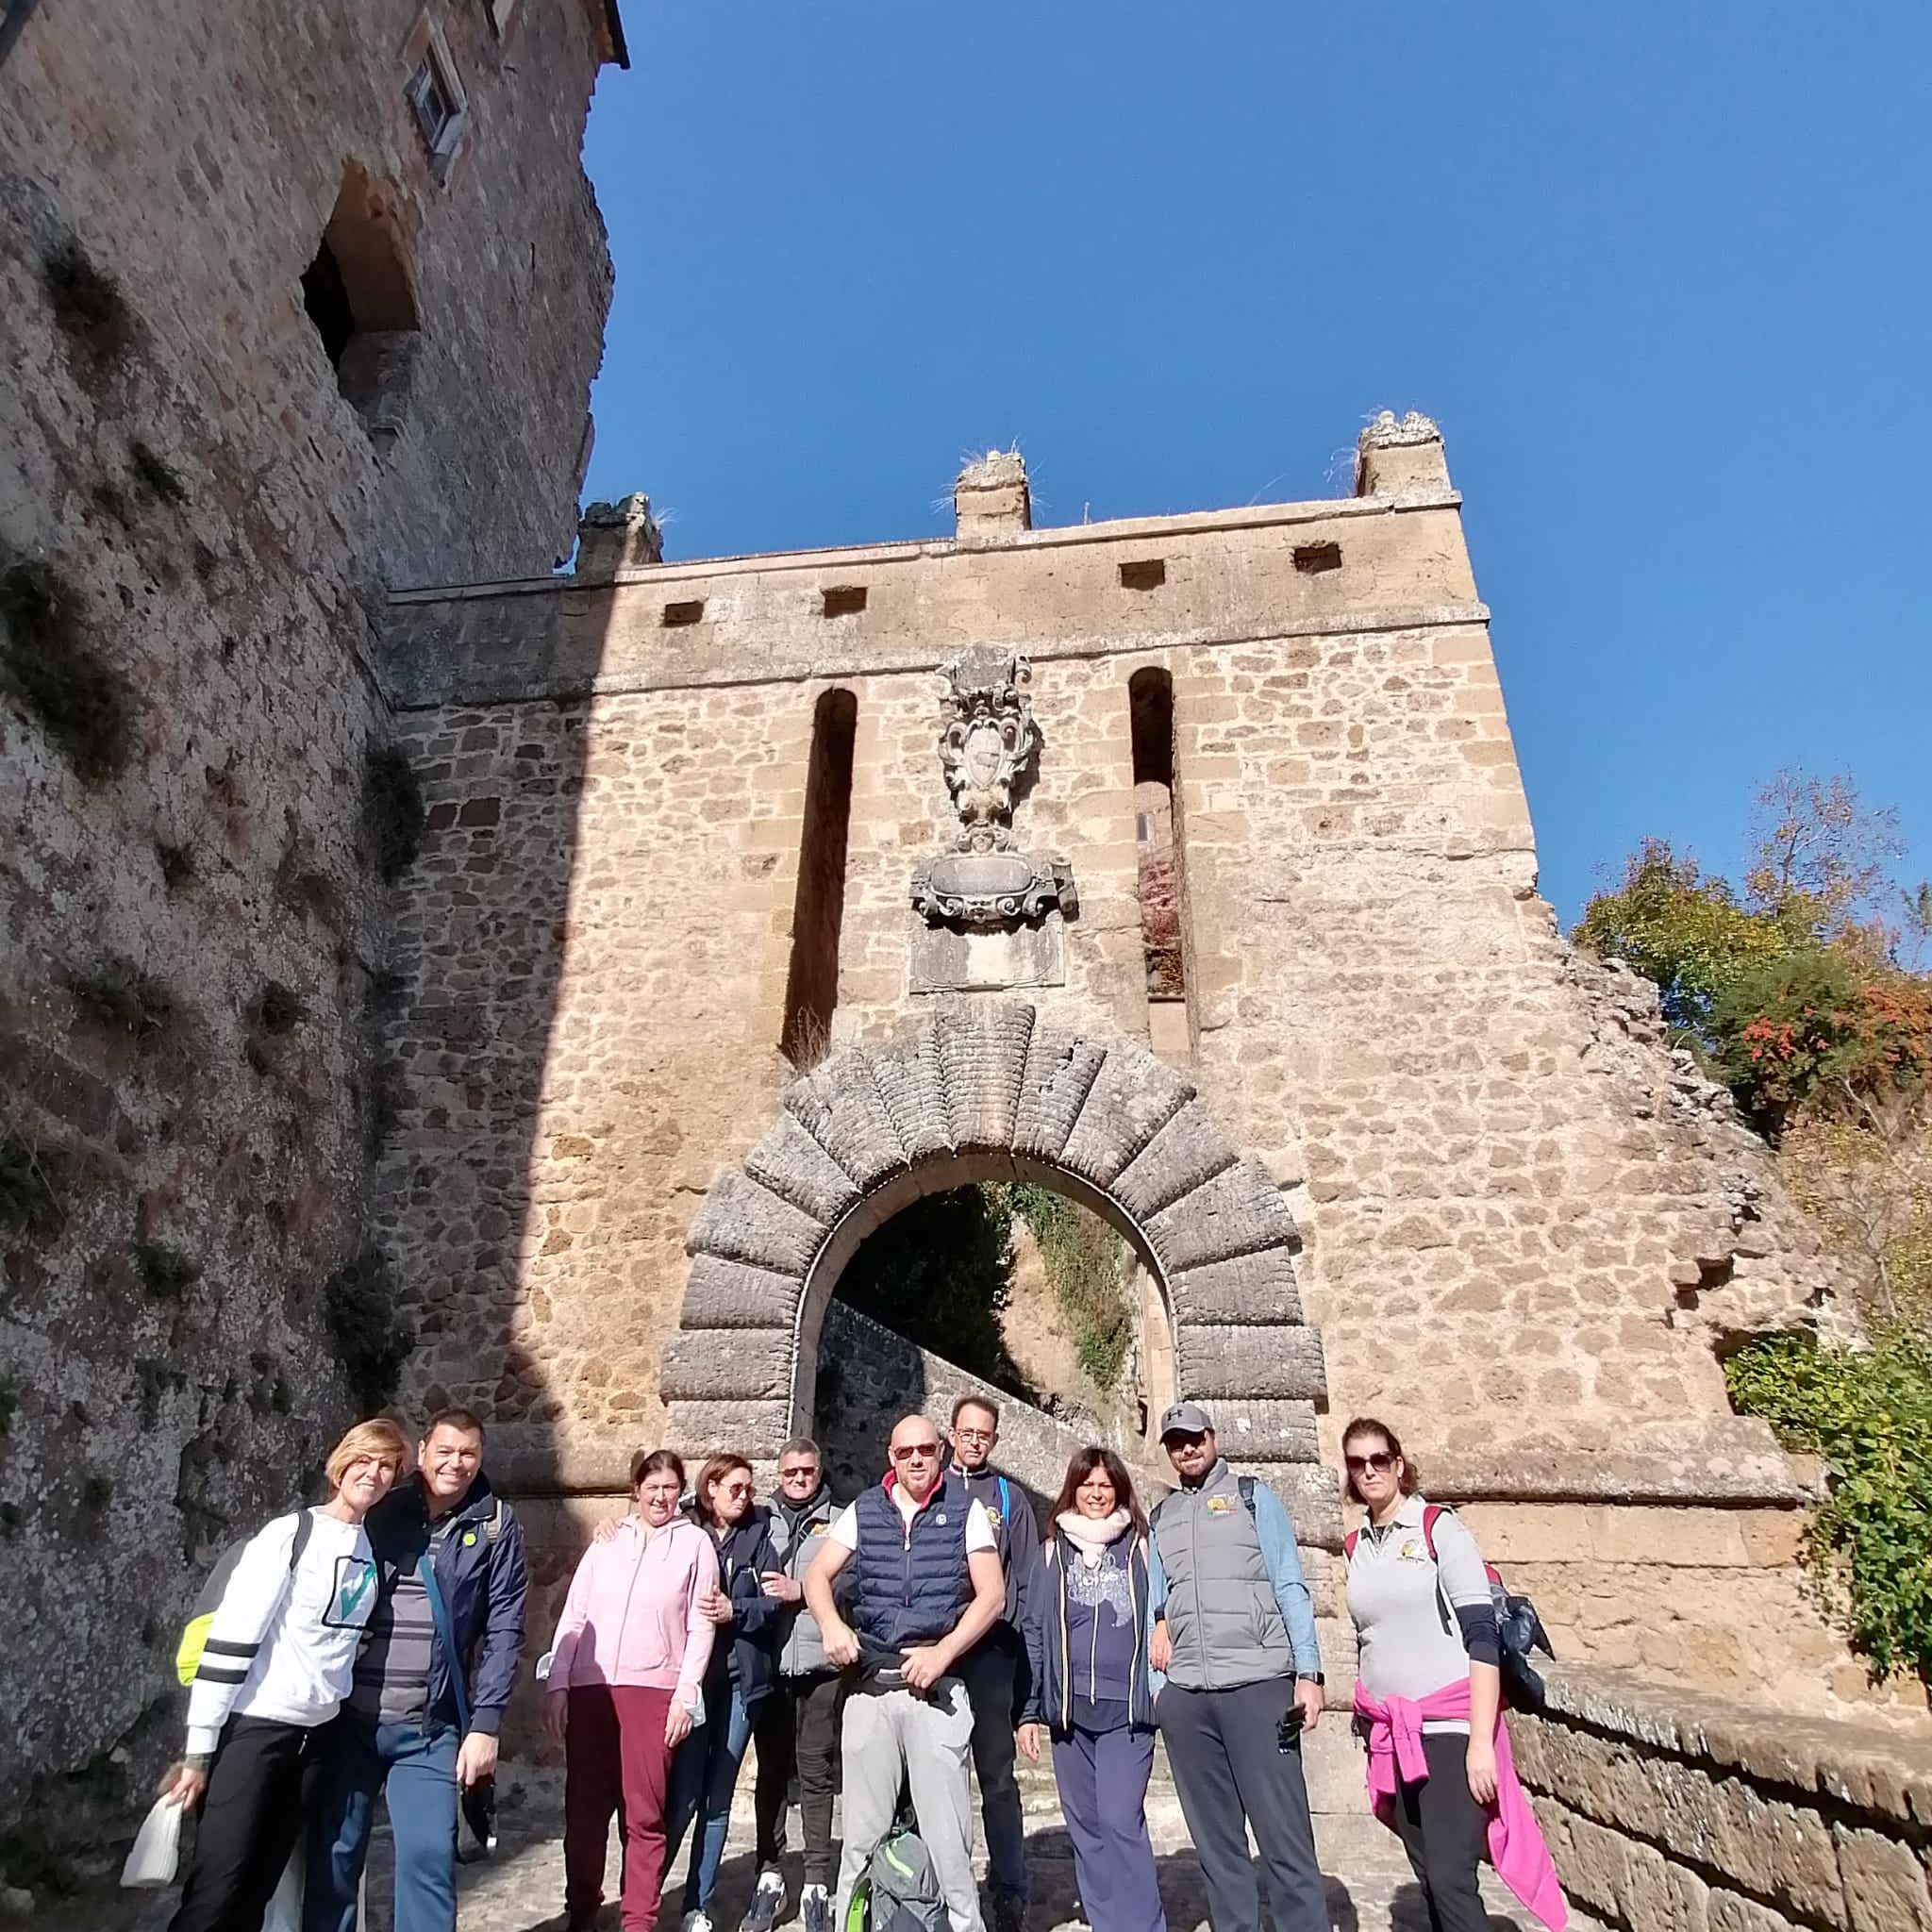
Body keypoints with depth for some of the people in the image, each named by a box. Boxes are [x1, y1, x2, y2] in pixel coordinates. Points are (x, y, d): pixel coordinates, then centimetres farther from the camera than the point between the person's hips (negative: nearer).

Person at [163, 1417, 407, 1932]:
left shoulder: (377, 1549, 5)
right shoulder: (290, 1534, -13)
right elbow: (230, 1637, -14)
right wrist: (200, 1747, -14)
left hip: (317, 1731, 6)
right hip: (254, 1725, -6)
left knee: (258, 1885, 12)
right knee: (218, 1886, -5)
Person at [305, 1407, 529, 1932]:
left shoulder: (495, 1525, -2)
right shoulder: (379, 1510, 1)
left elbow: (504, 1628, -4)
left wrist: (485, 1724, -9)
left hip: (429, 1728, -1)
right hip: (348, 1718, 1)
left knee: (428, 1859, -3)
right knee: (333, 1855, 9)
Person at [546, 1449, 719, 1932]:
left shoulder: (695, 1543, 3)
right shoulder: (608, 1540, 10)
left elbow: (701, 1626, 1)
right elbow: (573, 1616, 10)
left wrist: (686, 1694, -5)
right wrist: (557, 1684, 3)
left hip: (654, 1690, -3)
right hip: (590, 1688, 3)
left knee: (643, 1814, 0)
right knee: (583, 1809, 10)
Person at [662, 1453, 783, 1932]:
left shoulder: (757, 1537, 6)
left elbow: (771, 1603, 1)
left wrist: (733, 1610, -14)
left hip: (740, 1678, 2)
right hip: (688, 1674, -2)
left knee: (718, 1798, 9)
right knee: (684, 1794, -4)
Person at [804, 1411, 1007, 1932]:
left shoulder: (965, 1511, 2)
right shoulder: (863, 1511, 8)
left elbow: (992, 1596, -2)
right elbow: (817, 1576, 6)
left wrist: (942, 1652, -13)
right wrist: (831, 1624, -14)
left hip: (938, 1687, -2)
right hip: (869, 1685, 2)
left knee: (945, 1828, 0)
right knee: (862, 1828, 10)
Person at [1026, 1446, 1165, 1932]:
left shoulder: (1140, 1546, 1)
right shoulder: (1054, 1550, 5)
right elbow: (1034, 1632, 7)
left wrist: (1164, 1691, -3)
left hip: (1126, 1708, -2)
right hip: (1069, 1709, 3)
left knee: (1121, 1822, -10)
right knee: (1084, 1826, 10)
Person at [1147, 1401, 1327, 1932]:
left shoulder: (1253, 1497, 5)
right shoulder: (1159, 1518, 15)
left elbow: (1289, 1587, 0)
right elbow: (1156, 1600, 18)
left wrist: (1308, 1673, -7)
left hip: (1257, 1685, -4)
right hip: (1183, 1695, 4)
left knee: (1283, 1832, -4)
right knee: (1215, 1838, 10)